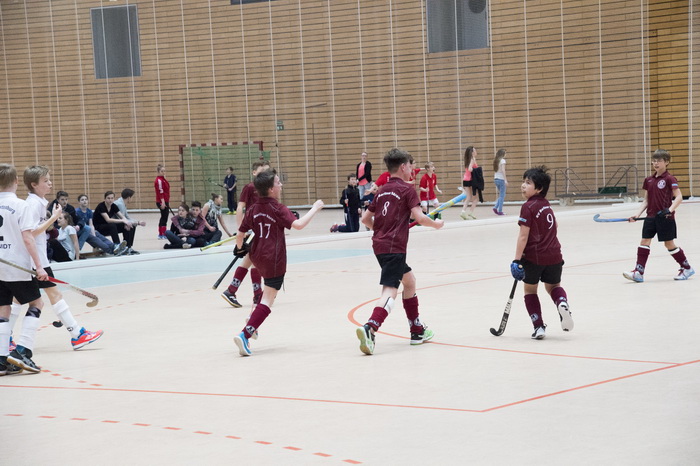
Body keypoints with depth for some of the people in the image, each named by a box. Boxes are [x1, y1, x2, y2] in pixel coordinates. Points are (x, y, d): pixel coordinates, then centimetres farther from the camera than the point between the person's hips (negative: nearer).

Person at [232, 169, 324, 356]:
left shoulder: (253, 209, 5)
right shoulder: (278, 209, -13)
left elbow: (240, 233, 8)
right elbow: (298, 224, -26)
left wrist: (239, 248, 28)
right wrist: (315, 208, -15)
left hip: (257, 255, 7)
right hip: (274, 259, -7)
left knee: (270, 290, 33)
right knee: (267, 300, -5)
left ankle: (253, 321, 25)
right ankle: (245, 334, -19)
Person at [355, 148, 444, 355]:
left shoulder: (382, 190, 16)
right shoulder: (407, 190, -4)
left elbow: (365, 218, 17)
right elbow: (419, 217, -13)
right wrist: (436, 224, 5)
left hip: (379, 243, 8)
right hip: (394, 247, -8)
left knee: (409, 280, 22)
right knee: (390, 291, -15)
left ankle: (417, 330, 28)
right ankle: (369, 329, -35)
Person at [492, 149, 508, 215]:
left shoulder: (496, 161, 12)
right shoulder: (502, 160, -9)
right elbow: (503, 170, -17)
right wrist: (505, 180, -18)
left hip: (496, 179, 7)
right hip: (501, 179, -7)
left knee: (501, 195, 16)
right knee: (502, 196, 0)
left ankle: (495, 207, 3)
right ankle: (500, 211, -1)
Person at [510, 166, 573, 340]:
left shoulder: (528, 207, -14)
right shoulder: (546, 204, 9)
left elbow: (523, 236, -18)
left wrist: (517, 259, -16)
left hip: (533, 256, -6)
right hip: (554, 255, 6)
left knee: (530, 289, 13)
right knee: (553, 286, 23)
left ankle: (538, 326, 7)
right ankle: (562, 303, -10)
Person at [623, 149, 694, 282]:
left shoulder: (669, 179, -8)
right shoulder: (648, 180, 10)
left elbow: (679, 197, -13)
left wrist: (669, 210, -27)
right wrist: (637, 215, 4)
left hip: (665, 217, -6)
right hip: (651, 216, 6)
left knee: (669, 244, 1)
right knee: (644, 241, -1)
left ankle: (687, 268, 18)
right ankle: (638, 272, -2)